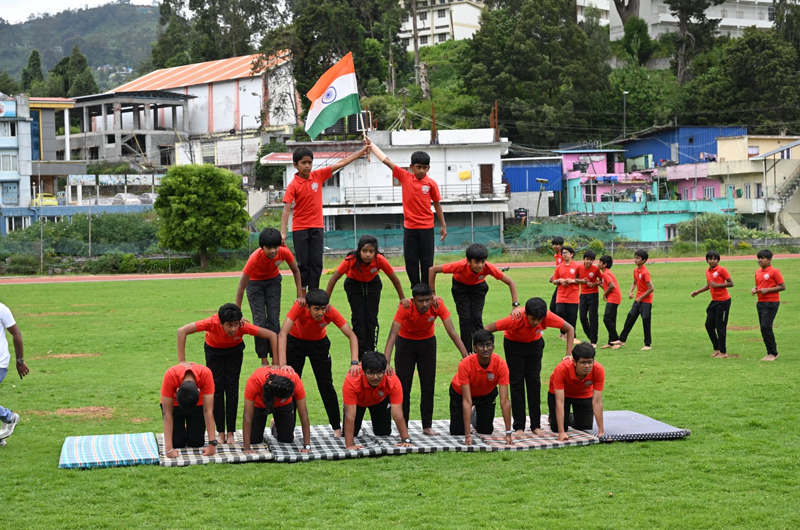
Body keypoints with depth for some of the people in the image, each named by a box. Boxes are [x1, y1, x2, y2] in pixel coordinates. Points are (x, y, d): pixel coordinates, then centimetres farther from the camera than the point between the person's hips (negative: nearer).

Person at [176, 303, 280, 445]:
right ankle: (220, 432, 2)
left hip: (234, 350, 0)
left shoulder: (243, 326, -38)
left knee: (232, 388, -5)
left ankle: (231, 432, 2)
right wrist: (181, 361, -43)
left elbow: (272, 335, -30)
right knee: (217, 388, -6)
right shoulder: (212, 323, -41)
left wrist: (276, 363, -32)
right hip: (213, 349, 0)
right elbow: (182, 331, -43)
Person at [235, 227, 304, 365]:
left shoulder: (284, 252, -30)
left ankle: (275, 358, -3)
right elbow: (241, 287, -32)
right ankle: (264, 360, -6)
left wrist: (300, 296, -16)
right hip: (255, 282, -2)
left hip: (273, 281, 2)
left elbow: (296, 271, -9)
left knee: (274, 319, -6)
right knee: (260, 320, -12)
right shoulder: (255, 258, -37)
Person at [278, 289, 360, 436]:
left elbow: (352, 336, -28)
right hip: (295, 342, -1)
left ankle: (337, 427, 8)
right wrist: (283, 363, -54)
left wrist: (354, 363, -41)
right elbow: (283, 334, -44)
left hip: (319, 343, 1)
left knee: (326, 385, 0)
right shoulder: (299, 308, -36)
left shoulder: (331, 312, -31)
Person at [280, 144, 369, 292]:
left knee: (316, 262, 2)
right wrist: (283, 232, -24)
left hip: (317, 227, 3)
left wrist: (361, 152, 0)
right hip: (299, 228, -3)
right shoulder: (293, 185, -11)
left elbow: (340, 164, 2)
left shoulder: (318, 175, 0)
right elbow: (286, 209, -16)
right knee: (303, 263, -1)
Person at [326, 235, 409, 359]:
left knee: (371, 318, -7)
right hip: (354, 284, -1)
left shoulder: (380, 260, -32)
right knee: (358, 317, -10)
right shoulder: (351, 260, -36)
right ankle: (360, 354, -6)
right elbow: (333, 279, -28)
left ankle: (371, 352, 2)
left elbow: (394, 278, -16)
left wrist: (402, 298, -8)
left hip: (373, 284, 1)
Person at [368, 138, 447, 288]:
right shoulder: (404, 177, -2)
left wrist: (443, 225, 5)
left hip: (426, 228, -1)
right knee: (411, 262, 4)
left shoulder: (431, 183, -4)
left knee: (427, 262, 3)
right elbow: (386, 160, -2)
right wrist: (371, 144, -2)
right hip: (409, 227, 1)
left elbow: (437, 204, 4)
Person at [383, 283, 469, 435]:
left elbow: (452, 332, -26)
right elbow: (392, 336, -37)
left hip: (427, 342, 2)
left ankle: (427, 426, 10)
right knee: (403, 385, -3)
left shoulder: (438, 305, -28)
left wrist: (466, 356, -34)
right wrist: (386, 363, -48)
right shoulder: (405, 308, -33)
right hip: (406, 342, -2)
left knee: (428, 386, 1)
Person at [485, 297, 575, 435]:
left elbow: (569, 329, -18)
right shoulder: (515, 319, -39)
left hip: (535, 343, 2)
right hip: (513, 344, -2)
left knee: (534, 382, -3)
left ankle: (536, 425, 3)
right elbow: (488, 329, -31)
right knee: (516, 382, -5)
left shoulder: (548, 317, -33)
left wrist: (568, 355, -25)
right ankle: (519, 426, -1)